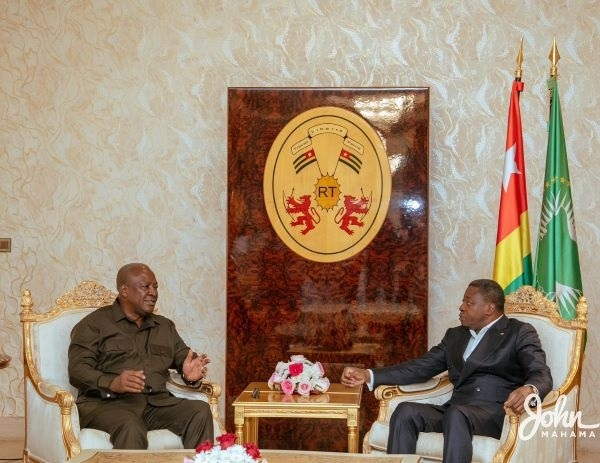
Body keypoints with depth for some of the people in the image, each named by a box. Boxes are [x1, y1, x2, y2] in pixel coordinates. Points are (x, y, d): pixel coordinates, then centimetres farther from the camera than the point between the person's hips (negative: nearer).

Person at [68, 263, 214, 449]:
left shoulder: (165, 326, 24)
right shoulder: (94, 324, 5)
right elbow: (77, 369, -6)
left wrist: (190, 372, -5)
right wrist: (112, 383, -26)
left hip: (157, 403, 5)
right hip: (107, 403, -5)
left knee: (201, 411, -22)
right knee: (131, 428, -38)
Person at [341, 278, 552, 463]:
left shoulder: (520, 333, 5)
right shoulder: (456, 335, 23)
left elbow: (542, 375, -8)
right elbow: (422, 367, 19)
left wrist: (529, 390, -34)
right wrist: (369, 375, 8)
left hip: (497, 413, -5)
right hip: (456, 410, 6)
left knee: (456, 414, -37)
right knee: (405, 411, -22)